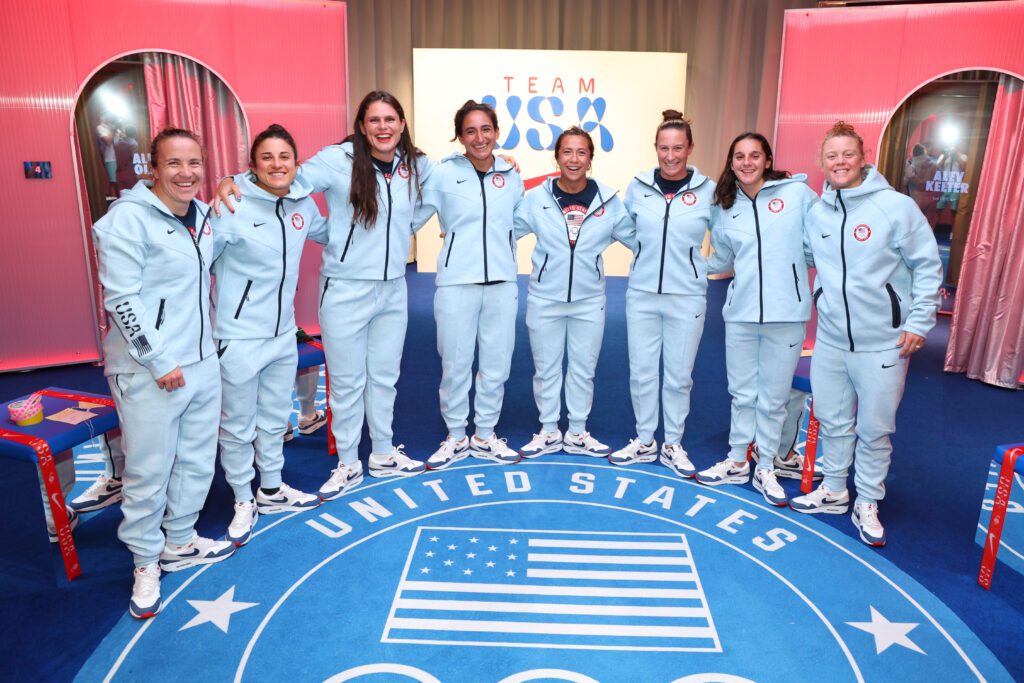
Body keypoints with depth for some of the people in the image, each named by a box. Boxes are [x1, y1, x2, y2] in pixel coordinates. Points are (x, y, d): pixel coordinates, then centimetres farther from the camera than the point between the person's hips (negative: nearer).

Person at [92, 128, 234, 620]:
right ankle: (146, 563, 26)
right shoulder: (128, 218, -13)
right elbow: (120, 299, -17)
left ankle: (180, 543, 37)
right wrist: (160, 361, -16)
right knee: (149, 472, 4)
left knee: (198, 462, 17)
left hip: (202, 363, 7)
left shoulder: (202, 214, 8)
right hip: (149, 373, -7)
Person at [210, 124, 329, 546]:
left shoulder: (302, 202, 1)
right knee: (238, 427, 9)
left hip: (283, 334, 6)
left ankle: (271, 491, 41)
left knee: (275, 419, 21)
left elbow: (324, 232, 22)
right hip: (238, 337, -6)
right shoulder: (232, 207, -18)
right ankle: (244, 502, 30)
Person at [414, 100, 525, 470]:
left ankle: (484, 436, 28)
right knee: (455, 364, 6)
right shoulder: (444, 174, -4)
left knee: (496, 363, 10)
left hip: (502, 282, 3)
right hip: (457, 282, -3)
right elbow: (413, 218, -2)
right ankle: (456, 438, 25)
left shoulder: (511, 176, 6)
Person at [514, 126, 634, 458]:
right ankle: (549, 433, 29)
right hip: (544, 300, -1)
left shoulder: (609, 200, -3)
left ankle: (577, 434, 31)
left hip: (589, 301, 1)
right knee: (546, 368, 11)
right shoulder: (536, 198, -5)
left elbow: (637, 238, 5)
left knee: (584, 369, 13)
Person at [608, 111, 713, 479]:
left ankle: (673, 445, 24)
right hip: (641, 294, 2)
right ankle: (644, 441, 24)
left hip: (687, 297, -1)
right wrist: (649, 255, 9)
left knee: (679, 375, 7)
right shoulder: (637, 187, 2)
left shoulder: (708, 190, -3)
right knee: (641, 371, 7)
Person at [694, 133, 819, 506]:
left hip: (786, 314, -3)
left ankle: (765, 468, 26)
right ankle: (736, 463, 29)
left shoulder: (797, 193, -4)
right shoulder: (725, 208, 8)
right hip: (740, 312, 3)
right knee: (742, 392, 14)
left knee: (774, 397, 8)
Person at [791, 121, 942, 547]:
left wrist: (919, 323, -7)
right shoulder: (816, 213, 4)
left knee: (874, 428, 6)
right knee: (832, 421, 14)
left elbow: (927, 268, -5)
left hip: (883, 342, -4)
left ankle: (867, 504, 24)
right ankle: (833, 491, 32)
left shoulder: (897, 206, -8)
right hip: (830, 340, 4)